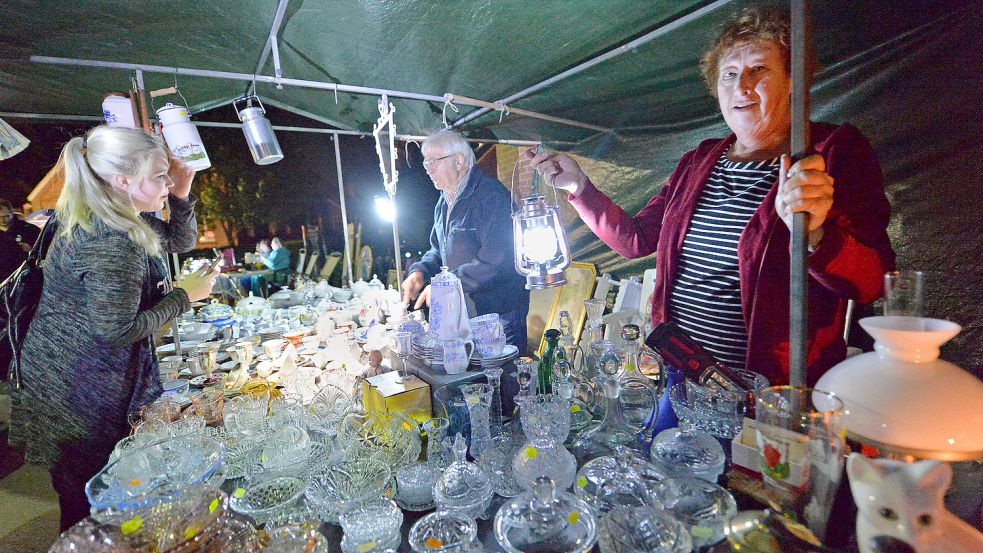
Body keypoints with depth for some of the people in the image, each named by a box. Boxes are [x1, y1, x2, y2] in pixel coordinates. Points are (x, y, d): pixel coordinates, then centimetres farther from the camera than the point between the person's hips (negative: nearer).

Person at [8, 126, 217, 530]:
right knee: (88, 503, 12)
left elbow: (179, 242, 12)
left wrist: (181, 196, -4)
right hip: (77, 394, -9)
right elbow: (119, 329, -27)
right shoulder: (111, 242, -29)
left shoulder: (120, 219, 0)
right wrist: (185, 296, -17)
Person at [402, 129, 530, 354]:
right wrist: (420, 271, 0)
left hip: (499, 312, -8)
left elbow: (495, 261, -27)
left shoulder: (491, 196, -18)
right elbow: (439, 250, 20)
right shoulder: (445, 202, 11)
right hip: (462, 312, 8)